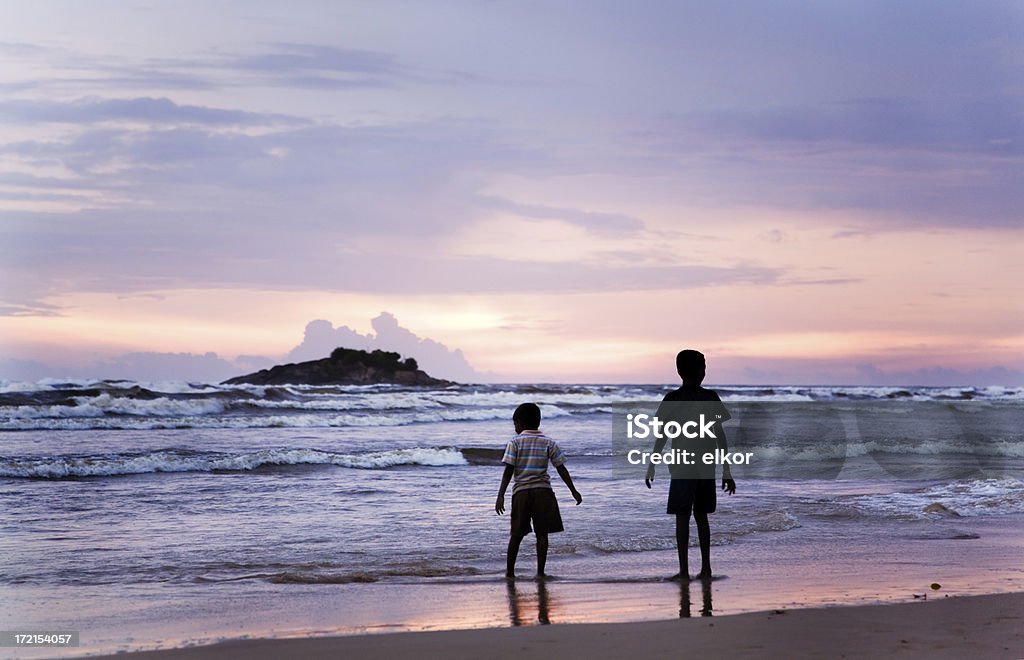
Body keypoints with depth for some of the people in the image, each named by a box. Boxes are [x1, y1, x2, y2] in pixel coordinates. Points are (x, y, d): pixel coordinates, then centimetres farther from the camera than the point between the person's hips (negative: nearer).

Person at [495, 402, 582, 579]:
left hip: (521, 491, 0)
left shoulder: (515, 442, -1)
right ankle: (540, 571, 1)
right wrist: (574, 491, 9)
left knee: (517, 534, 9)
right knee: (542, 533, 4)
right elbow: (561, 469, 3)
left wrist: (501, 496, -9)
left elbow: (508, 471, -7)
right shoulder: (549, 443, 4)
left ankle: (510, 570, 11)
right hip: (543, 491, 0)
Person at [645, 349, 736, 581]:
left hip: (683, 467, -4)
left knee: (682, 517, 0)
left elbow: (662, 435, -7)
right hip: (707, 466, 4)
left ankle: (684, 571, -2)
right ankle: (706, 568, 13)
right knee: (701, 515, 14)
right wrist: (726, 471, 6)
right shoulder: (711, 397, 3)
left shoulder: (673, 398, -5)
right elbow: (720, 435, 2)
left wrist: (651, 466, 0)